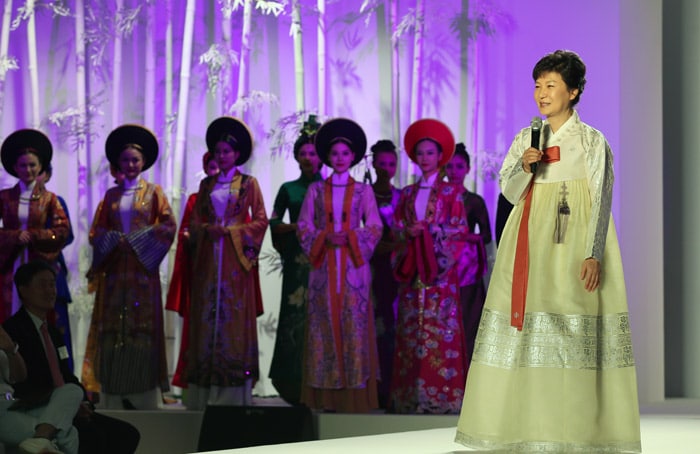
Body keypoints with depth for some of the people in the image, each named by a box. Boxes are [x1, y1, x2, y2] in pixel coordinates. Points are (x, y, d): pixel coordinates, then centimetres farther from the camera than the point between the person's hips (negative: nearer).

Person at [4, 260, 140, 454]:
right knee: (93, 436, -30)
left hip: (65, 412, 9)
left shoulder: (53, 332, 21)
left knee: (127, 434, -3)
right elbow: (22, 387, -16)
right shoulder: (13, 329, -7)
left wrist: (83, 404, 0)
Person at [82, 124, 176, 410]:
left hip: (142, 269, -3)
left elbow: (168, 227, -2)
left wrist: (136, 240, -9)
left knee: (142, 327, -6)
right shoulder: (111, 194, 15)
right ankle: (113, 402, -2)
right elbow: (96, 231, 11)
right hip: (114, 270, 3)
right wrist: (115, 239, -7)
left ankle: (144, 400, -5)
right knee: (112, 329, -2)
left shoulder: (153, 192, 7)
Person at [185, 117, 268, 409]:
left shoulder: (248, 184, 6)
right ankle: (203, 396, -1)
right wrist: (208, 230, -8)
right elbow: (195, 222, 13)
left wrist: (230, 231, -11)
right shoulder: (206, 184, 15)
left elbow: (260, 221, 0)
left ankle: (234, 395, -5)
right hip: (208, 259, 3)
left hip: (236, 259, -3)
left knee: (235, 317, -6)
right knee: (207, 316, -2)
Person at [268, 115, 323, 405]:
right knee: (296, 315, -5)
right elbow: (274, 223, 7)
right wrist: (297, 228, -9)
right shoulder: (289, 190, 13)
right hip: (297, 259, 1)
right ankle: (296, 388, -2)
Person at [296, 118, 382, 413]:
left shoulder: (363, 191, 8)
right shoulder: (316, 190, 10)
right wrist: (326, 238, -11)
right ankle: (325, 397, -1)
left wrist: (349, 238, -12)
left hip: (353, 267, -1)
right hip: (324, 267, 1)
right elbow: (303, 227, 5)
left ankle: (353, 397, -3)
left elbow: (375, 229, 2)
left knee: (354, 325, -5)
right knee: (324, 325, -3)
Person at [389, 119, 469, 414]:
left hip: (440, 268, -3)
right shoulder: (407, 194, 15)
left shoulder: (450, 191, 5)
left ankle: (440, 393, -6)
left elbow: (460, 228, -2)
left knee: (440, 329, -8)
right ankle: (412, 394, 1)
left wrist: (430, 230, -13)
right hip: (412, 269, 3)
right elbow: (397, 228, 11)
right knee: (411, 329, -1)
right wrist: (408, 232, -10)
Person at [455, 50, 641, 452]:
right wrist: (524, 167, -11)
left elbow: (601, 201, -6)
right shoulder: (526, 138, 13)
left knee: (575, 333, -9)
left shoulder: (592, 141, -1)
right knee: (525, 327, 1)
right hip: (531, 246, 5)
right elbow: (509, 192, 9)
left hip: (574, 247, -5)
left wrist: (594, 254, -16)